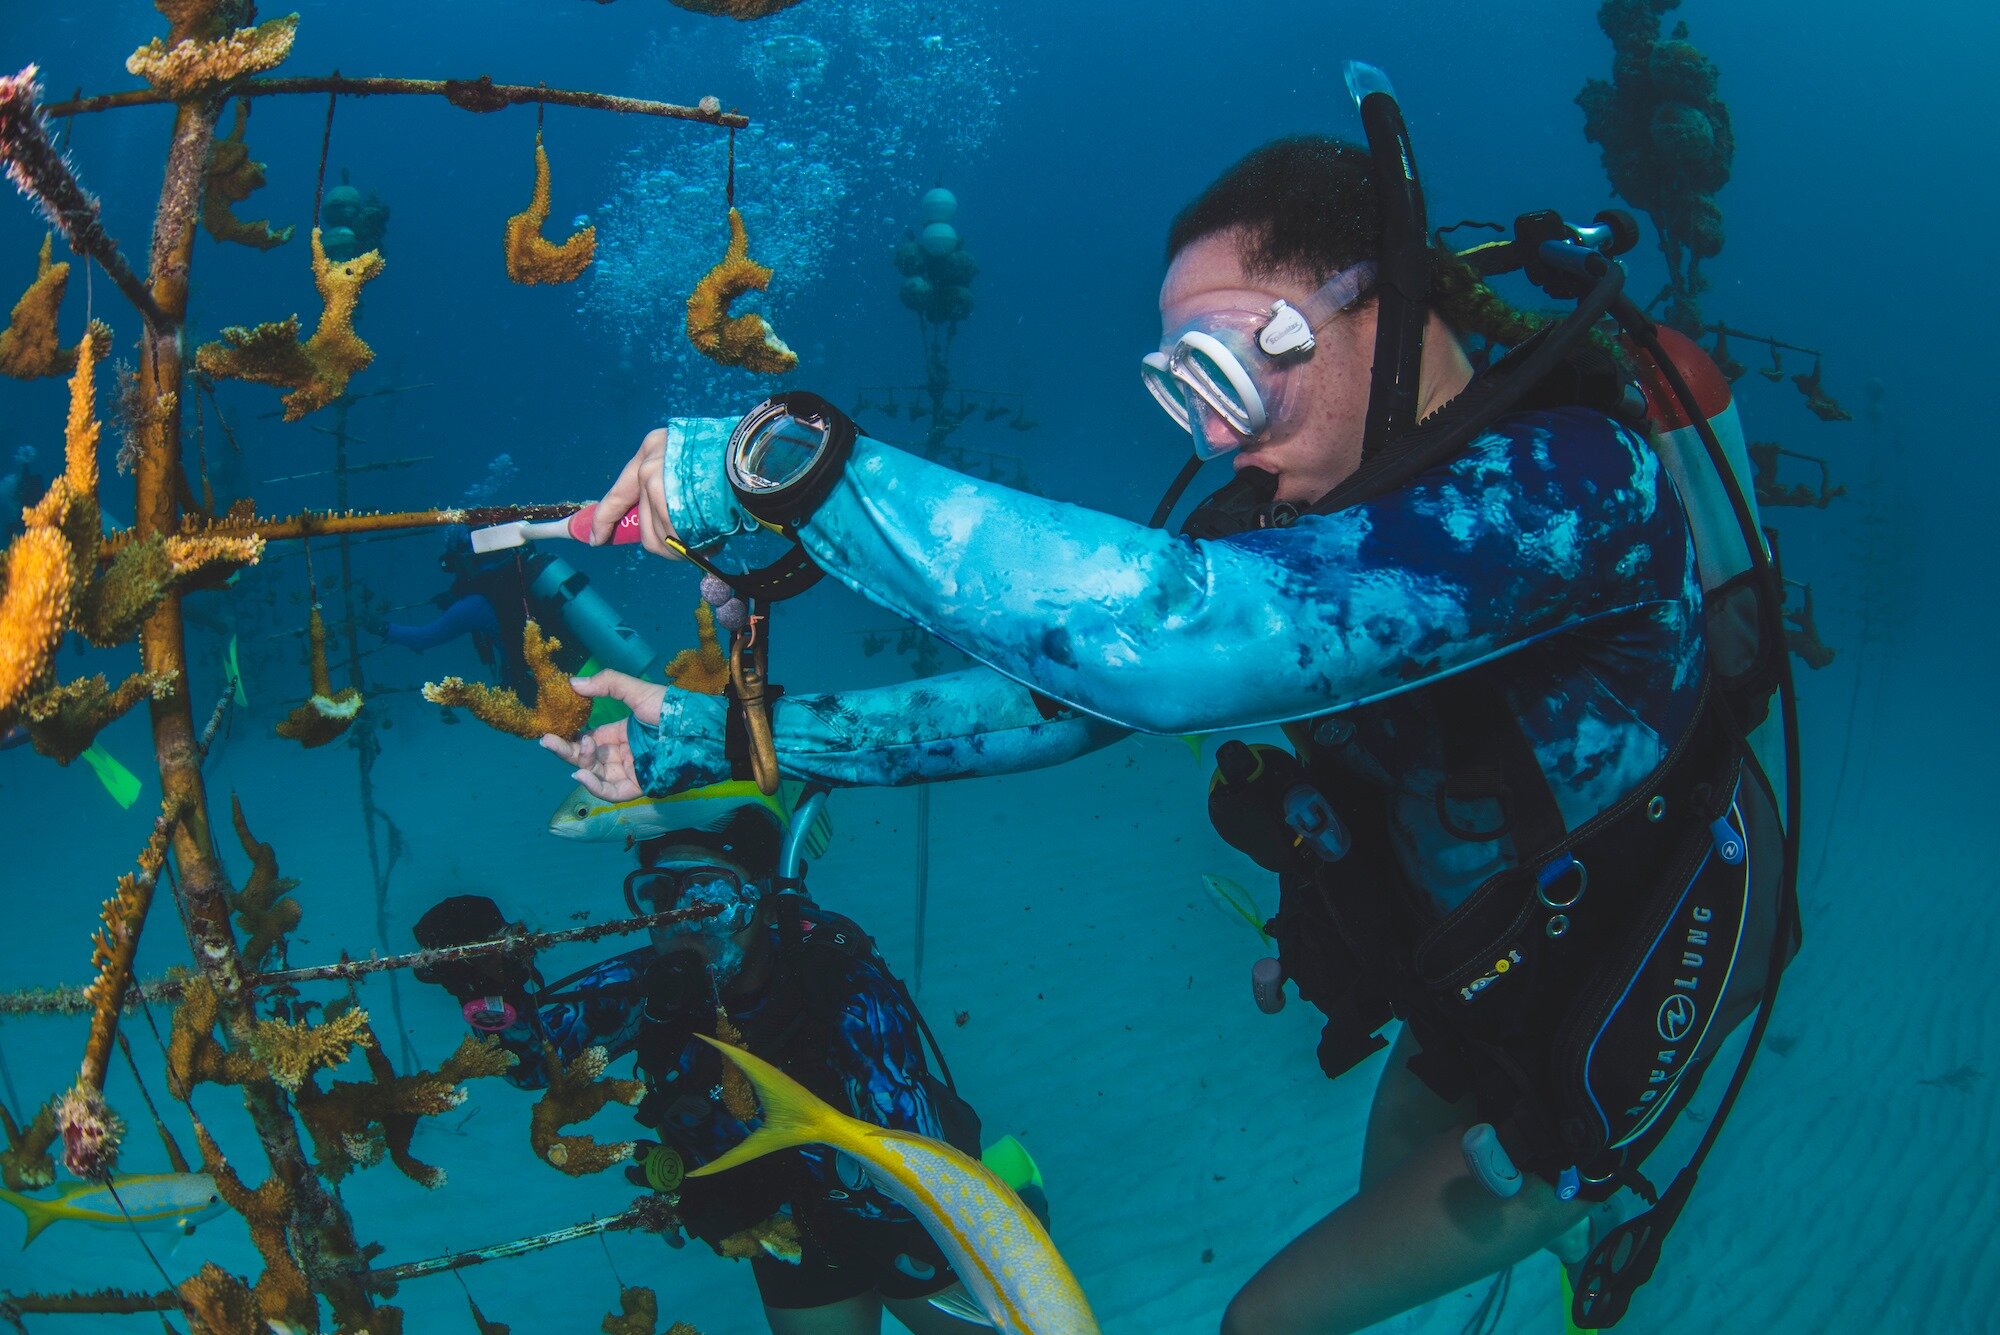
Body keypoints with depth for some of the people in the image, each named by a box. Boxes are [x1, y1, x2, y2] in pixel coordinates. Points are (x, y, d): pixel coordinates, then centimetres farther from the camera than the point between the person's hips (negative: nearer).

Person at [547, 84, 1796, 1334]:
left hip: (1626, 993, -7)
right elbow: (1060, 691, -9)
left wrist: (796, 456, -46)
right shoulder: (1292, 507, -11)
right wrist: (720, 737, -12)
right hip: (1478, 964, 7)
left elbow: (1172, 635, -50)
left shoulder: (1570, 478, -36)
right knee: (1389, 1191, 31)